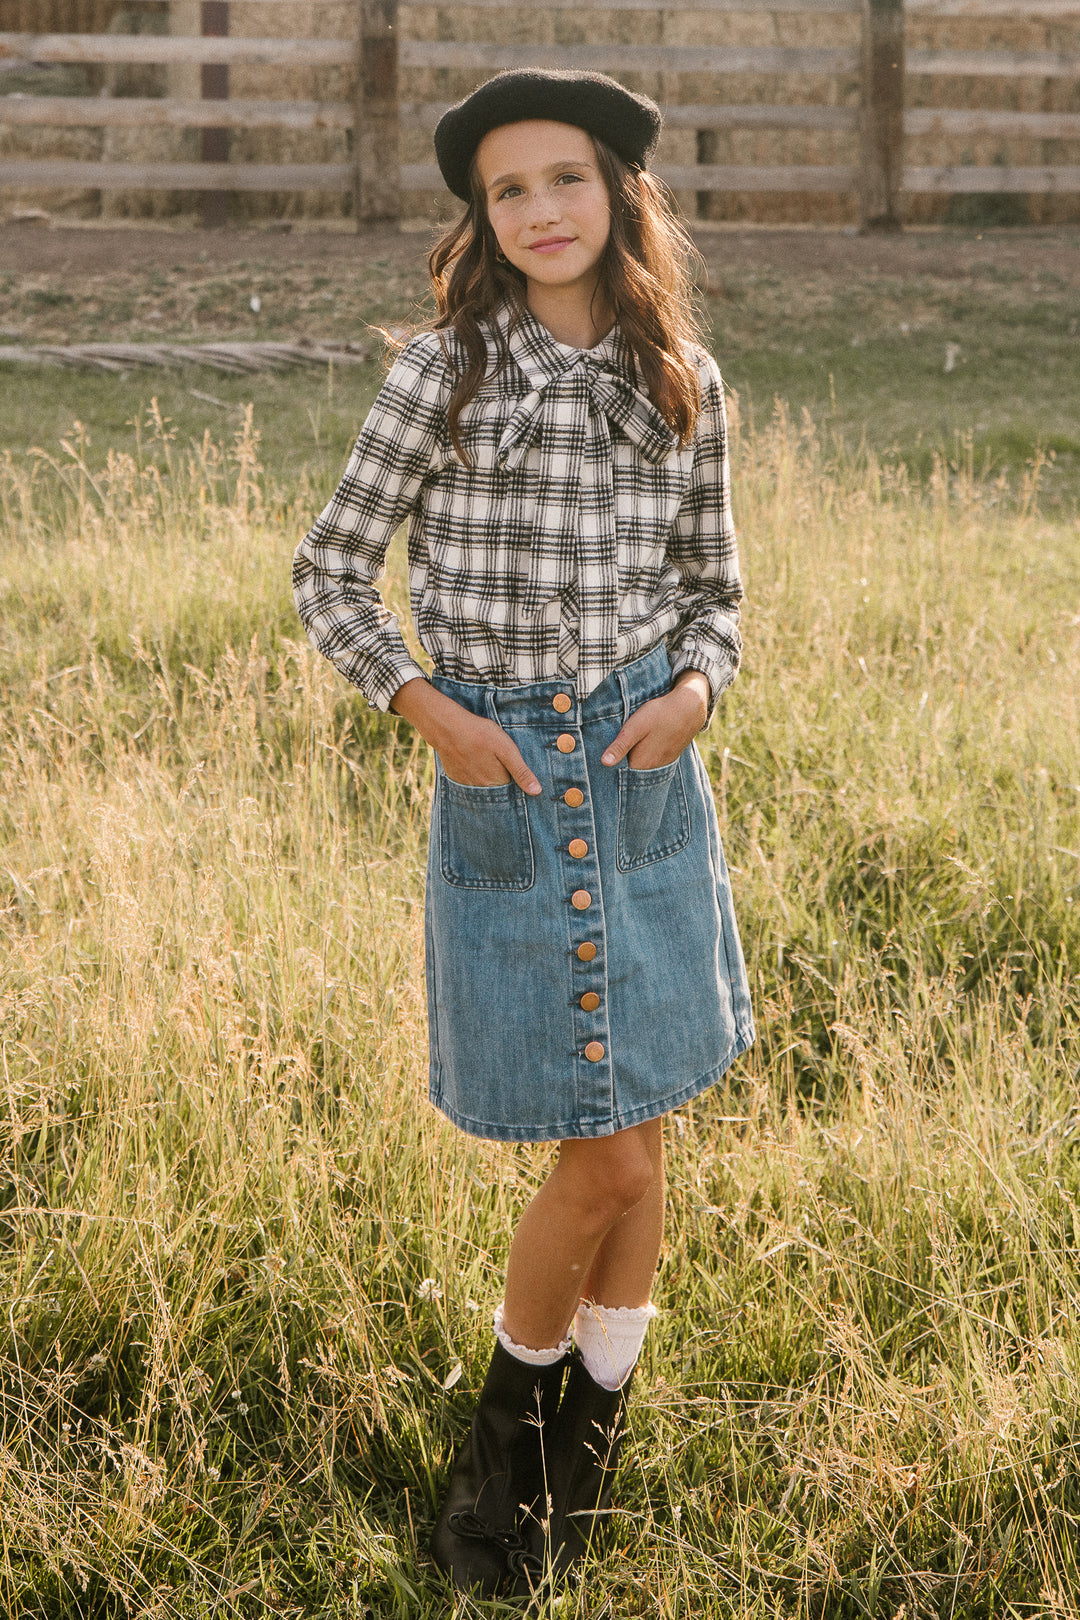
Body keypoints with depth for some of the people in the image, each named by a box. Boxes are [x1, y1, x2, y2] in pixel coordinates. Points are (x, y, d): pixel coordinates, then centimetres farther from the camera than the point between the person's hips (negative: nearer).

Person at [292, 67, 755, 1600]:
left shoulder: (685, 382, 5)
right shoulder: (445, 370, -4)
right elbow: (331, 569, 2)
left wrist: (695, 688, -6)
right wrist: (428, 709, -9)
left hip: (647, 771, 3)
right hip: (504, 782, -3)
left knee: (638, 1144, 8)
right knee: (600, 1160, -3)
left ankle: (589, 1446, 28)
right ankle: (506, 1429, 24)